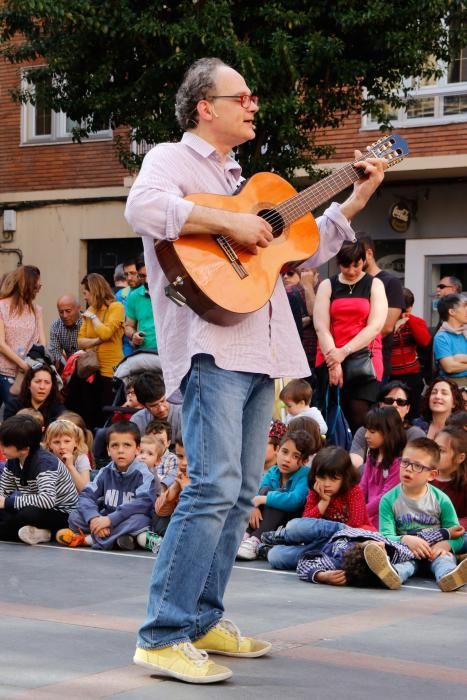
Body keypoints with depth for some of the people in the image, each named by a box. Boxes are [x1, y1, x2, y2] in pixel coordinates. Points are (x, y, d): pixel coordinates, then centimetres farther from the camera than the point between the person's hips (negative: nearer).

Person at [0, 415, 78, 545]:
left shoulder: (44, 462, -26)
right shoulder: (12, 461, -2)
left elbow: (47, 500, -40)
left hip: (62, 514, -9)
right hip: (35, 509, 9)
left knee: (29, 514, -37)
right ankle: (37, 533, -15)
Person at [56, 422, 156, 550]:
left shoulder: (143, 475, -10)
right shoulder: (105, 472, 4)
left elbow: (143, 503, -25)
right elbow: (87, 495, -4)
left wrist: (110, 519, -31)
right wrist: (94, 518, -26)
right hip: (106, 521, 4)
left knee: (139, 520, -37)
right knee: (75, 516, -11)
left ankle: (89, 539, -27)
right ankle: (115, 538, -26)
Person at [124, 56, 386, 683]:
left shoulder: (240, 181, 26)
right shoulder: (172, 160, 1)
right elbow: (143, 208, -23)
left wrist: (358, 198, 24)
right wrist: (228, 221, -21)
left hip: (259, 353, 9)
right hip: (211, 348, -9)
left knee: (240, 493, 10)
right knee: (215, 487, -18)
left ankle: (203, 621, 19)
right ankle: (163, 637, -16)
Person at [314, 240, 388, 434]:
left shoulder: (374, 285, 9)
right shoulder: (327, 286, 11)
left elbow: (375, 326, -3)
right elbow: (321, 327, 0)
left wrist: (344, 352, -13)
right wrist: (333, 361, -12)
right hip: (330, 360, 1)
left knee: (359, 418, -13)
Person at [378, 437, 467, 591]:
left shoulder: (441, 500, 2)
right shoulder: (389, 500, 1)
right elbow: (386, 535, -7)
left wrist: (445, 544, -23)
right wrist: (406, 540, -29)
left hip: (434, 553, 1)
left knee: (444, 556, -32)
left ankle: (448, 575, -66)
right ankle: (394, 572, -68)